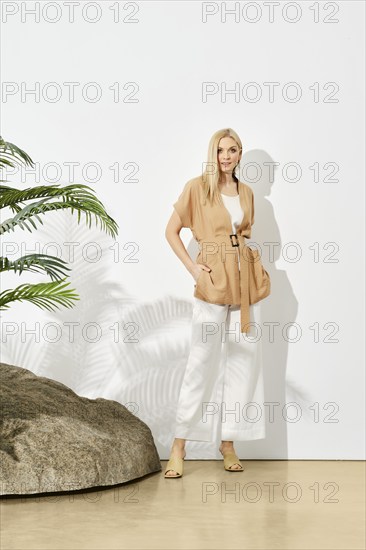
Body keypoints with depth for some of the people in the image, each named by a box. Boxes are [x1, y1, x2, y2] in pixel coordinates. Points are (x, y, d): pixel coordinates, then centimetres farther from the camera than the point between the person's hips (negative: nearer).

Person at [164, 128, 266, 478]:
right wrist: (191, 266, -9)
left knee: (243, 360, 6)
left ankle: (228, 442, 18)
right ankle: (179, 446, 5)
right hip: (212, 281, -5)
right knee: (202, 361, -4)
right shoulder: (197, 187, -1)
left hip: (243, 281, 5)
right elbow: (171, 231, 1)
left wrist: (250, 264, 8)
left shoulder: (246, 192, 12)